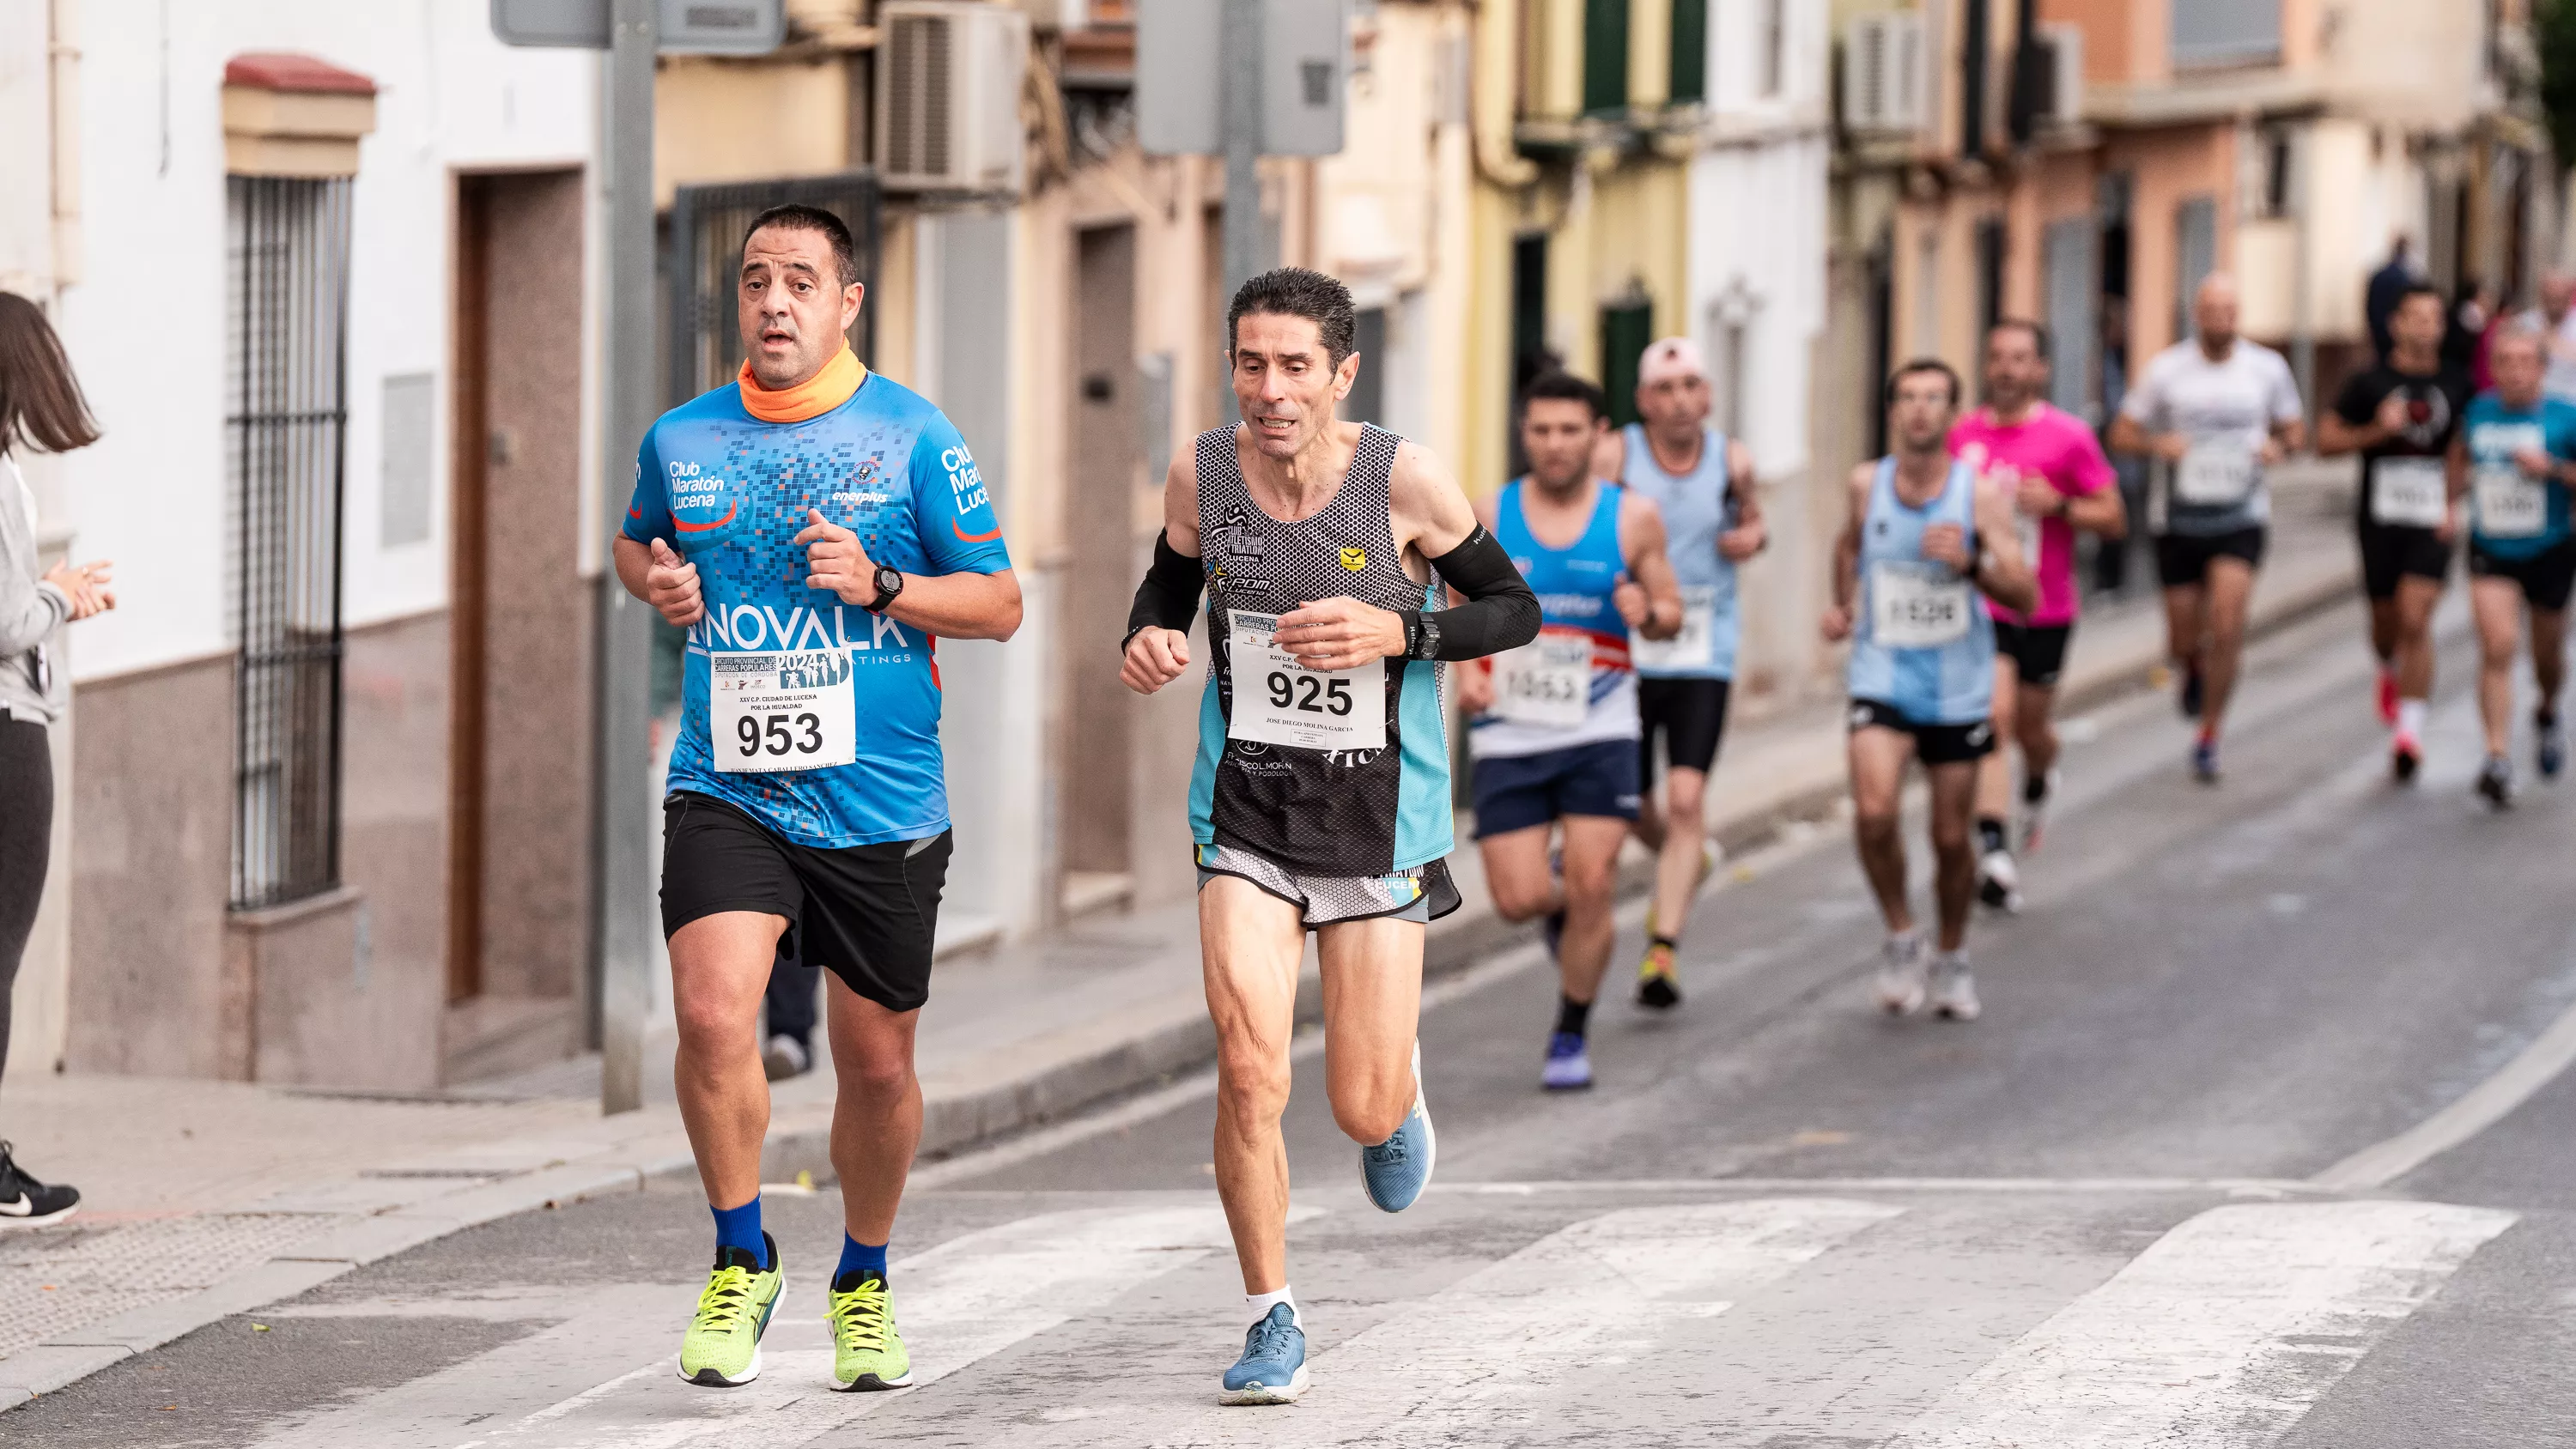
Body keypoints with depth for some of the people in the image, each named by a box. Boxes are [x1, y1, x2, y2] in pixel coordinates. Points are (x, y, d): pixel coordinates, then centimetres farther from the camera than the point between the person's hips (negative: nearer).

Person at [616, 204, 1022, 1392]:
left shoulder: (914, 436, -2)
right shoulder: (680, 439, 5)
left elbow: (998, 603, 0)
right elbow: (635, 540, 26)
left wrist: (877, 583, -16)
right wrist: (653, 581, 3)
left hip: (881, 804, -1)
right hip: (726, 792, 1)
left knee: (877, 1065, 9)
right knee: (712, 1015, -21)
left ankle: (863, 1283, 34)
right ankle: (741, 1263, -1)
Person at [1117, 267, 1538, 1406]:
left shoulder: (1405, 480, -14)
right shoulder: (1201, 476, -6)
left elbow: (1515, 609, -3)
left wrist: (1395, 633, -20)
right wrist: (1147, 641, -9)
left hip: (1379, 825, -1)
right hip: (1247, 821, 1)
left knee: (1364, 1111, 3)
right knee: (1248, 1069, -15)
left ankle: (1402, 1086, 43)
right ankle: (1270, 1322, 3)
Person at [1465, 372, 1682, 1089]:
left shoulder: (1632, 519, -1)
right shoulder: (1488, 517, 1)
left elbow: (1670, 613, 5)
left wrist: (1649, 614, -19)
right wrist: (1465, 670, -7)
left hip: (1599, 731, -1)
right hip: (1508, 733, 1)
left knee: (1590, 885, -10)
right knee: (1519, 899, -5)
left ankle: (1571, 1037, 7)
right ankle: (1561, 898, 34)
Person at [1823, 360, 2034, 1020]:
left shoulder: (1981, 494, -9)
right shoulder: (1867, 485, -2)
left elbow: (2026, 598, -13)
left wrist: (1971, 563, -28)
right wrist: (1843, 603, 16)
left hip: (1957, 687, 0)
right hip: (1882, 676, 0)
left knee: (1951, 836, 8)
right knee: (1875, 812, -22)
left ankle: (1951, 959, 32)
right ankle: (1900, 937, 1)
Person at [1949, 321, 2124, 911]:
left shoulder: (2068, 437, -6)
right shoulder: (1963, 436, 2)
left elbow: (2113, 520, -4)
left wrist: (2057, 505, -20)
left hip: (2044, 610, 0)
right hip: (1980, 605, 0)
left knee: (2031, 726, 13)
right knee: (1993, 718, -15)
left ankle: (2039, 786, 50)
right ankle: (1994, 852, -20)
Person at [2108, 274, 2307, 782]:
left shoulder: (2267, 368, 1)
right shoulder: (2166, 369, -3)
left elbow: (2295, 428, 13)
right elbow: (2121, 434, 1)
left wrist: (2280, 446, -10)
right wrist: (2158, 444, -20)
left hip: (2240, 518, 0)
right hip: (2178, 518, 1)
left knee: (2226, 626, -17)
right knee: (2183, 641, 6)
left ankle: (2208, 737, -1)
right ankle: (2194, 671, 46)